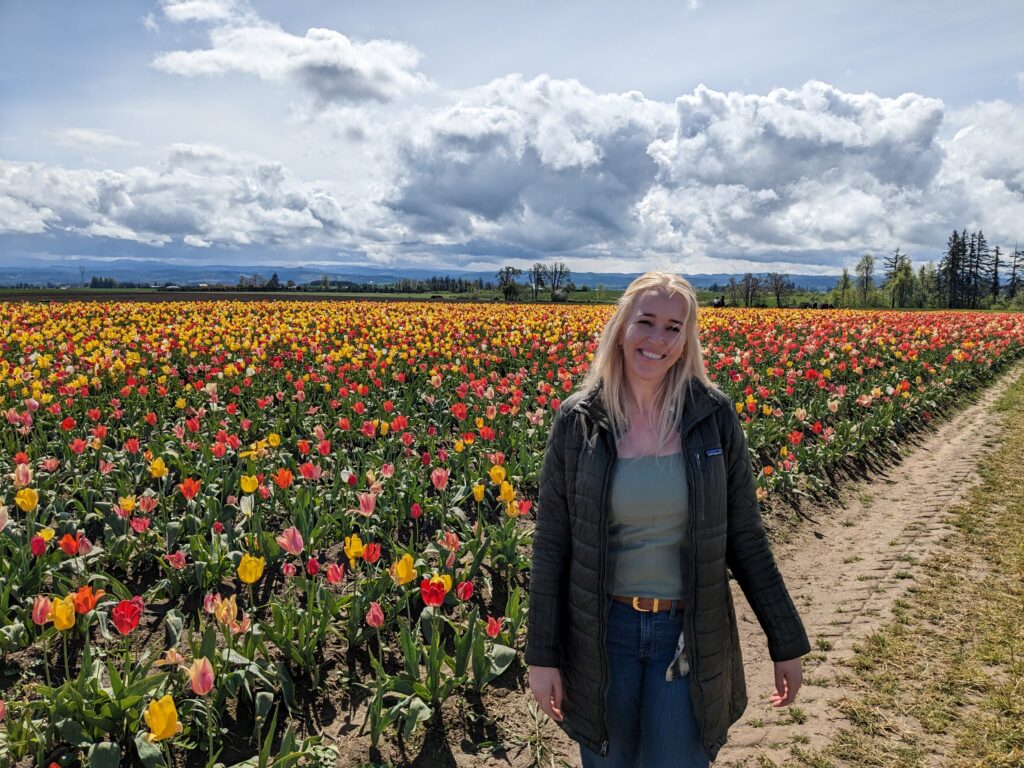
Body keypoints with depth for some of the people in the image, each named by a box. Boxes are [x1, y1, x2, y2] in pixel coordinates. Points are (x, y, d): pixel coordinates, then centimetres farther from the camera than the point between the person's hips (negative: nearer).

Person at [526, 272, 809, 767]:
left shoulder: (714, 417, -7)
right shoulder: (578, 422, -9)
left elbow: (744, 536, 0)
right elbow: (552, 544, -4)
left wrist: (786, 640, 3)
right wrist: (541, 655, -3)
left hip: (689, 635, 0)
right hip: (602, 633, 0)